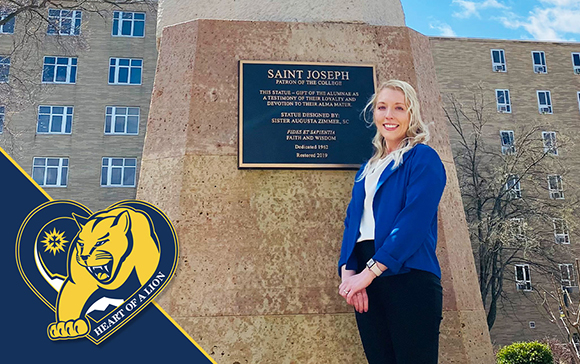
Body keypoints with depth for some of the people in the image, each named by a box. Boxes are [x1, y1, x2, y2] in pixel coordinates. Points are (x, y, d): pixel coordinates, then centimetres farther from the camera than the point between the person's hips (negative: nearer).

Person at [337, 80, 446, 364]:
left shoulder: (423, 159, 0)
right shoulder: (367, 169, 20)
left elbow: (414, 222, -13)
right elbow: (352, 222, 12)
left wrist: (369, 272, -17)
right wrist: (347, 271, -5)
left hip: (409, 279, -6)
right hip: (366, 285, 6)